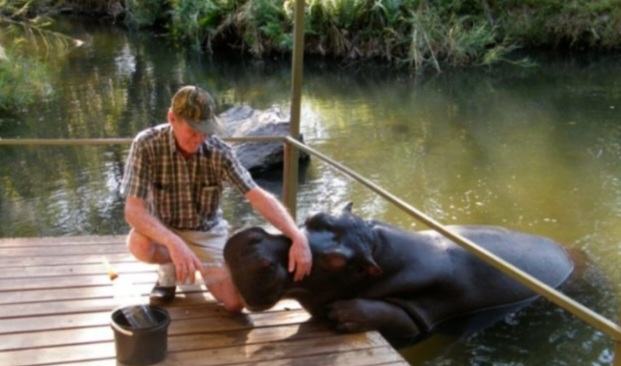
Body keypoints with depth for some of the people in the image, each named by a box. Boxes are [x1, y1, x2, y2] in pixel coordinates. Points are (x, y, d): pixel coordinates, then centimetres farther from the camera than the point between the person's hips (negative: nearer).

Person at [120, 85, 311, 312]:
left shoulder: (219, 152, -20)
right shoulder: (146, 145, -24)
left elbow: (259, 197, -25)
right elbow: (133, 210, -30)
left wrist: (298, 238, -39)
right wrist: (174, 244, -47)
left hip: (207, 233, 2)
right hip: (163, 230, -1)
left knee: (235, 303, -11)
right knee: (140, 245, -36)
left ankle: (200, 268, 22)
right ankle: (169, 268, 2)